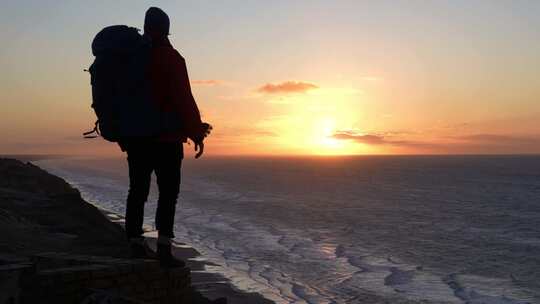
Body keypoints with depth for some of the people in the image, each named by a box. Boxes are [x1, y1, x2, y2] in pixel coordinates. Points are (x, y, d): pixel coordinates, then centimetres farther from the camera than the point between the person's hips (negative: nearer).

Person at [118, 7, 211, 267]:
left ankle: (136, 245, 15)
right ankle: (164, 247, -7)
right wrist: (196, 133, -7)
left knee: (138, 191, 10)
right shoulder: (170, 57, -7)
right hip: (165, 138, -6)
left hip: (135, 138, 6)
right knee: (168, 193, -2)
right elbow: (183, 99, -13)